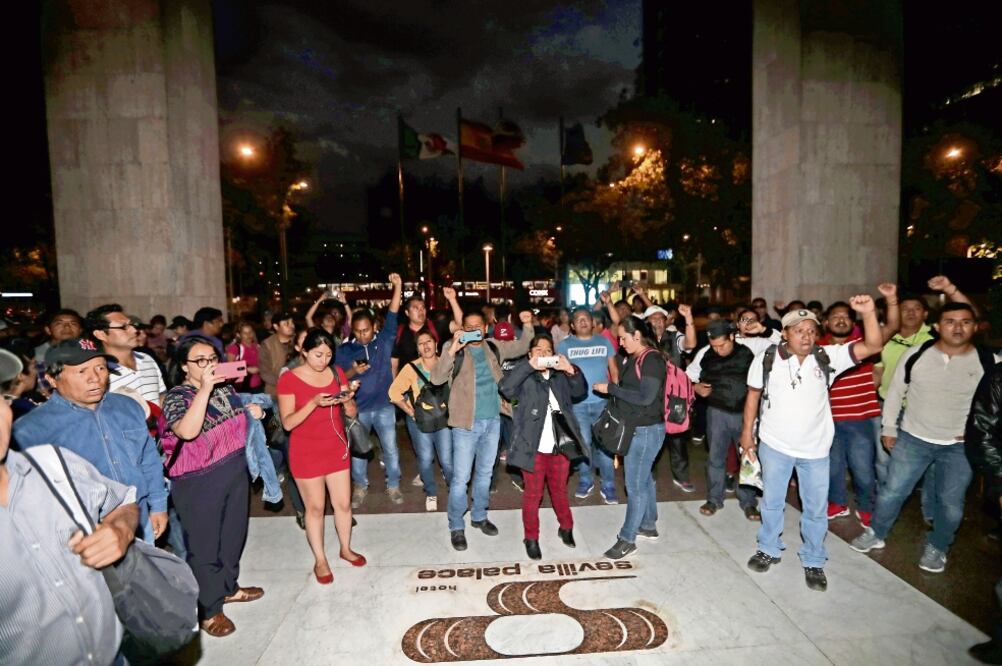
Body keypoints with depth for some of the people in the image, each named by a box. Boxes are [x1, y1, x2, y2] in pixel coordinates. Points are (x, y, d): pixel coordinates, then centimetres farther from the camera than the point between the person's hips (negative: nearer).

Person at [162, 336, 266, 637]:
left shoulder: (226, 388, 4)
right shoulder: (177, 396, -17)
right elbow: (187, 431, -35)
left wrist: (251, 413, 1)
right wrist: (204, 389, -35)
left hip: (236, 473, 7)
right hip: (198, 483, -7)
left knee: (234, 535, 21)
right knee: (204, 545, 9)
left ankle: (229, 587, 42)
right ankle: (209, 609, 26)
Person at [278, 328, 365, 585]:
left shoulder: (337, 373, 1)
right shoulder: (289, 379, -11)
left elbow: (351, 412, 4)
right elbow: (288, 423, -15)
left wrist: (347, 399, -18)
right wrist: (313, 403, -29)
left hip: (336, 448, 4)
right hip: (306, 453, -4)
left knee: (343, 503, 11)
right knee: (315, 507, 8)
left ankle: (346, 549, 34)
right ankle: (320, 561, 26)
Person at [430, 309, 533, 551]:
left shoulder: (494, 348, 6)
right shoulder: (455, 351, -7)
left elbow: (521, 347, 15)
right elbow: (436, 378, -20)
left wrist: (527, 326, -2)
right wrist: (453, 349, -28)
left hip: (493, 421, 5)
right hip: (466, 424, -5)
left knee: (485, 474, 19)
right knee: (461, 478, 1)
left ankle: (479, 517, 37)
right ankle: (456, 527, 17)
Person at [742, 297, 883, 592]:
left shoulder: (828, 357, -9)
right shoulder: (766, 358, -12)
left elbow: (872, 346, -17)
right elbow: (753, 395, -2)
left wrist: (869, 313, -32)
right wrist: (747, 431, 0)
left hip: (815, 448, 1)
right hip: (775, 445, -1)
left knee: (816, 508, 14)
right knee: (771, 501, 16)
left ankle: (813, 561, 34)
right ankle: (769, 549, 37)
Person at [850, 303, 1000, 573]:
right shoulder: (915, 355, -8)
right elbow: (895, 392, 1)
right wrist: (888, 427, 2)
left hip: (960, 446, 0)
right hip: (913, 439, 0)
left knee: (951, 503, 12)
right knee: (892, 492, 5)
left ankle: (936, 548, 36)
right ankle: (875, 535, 27)